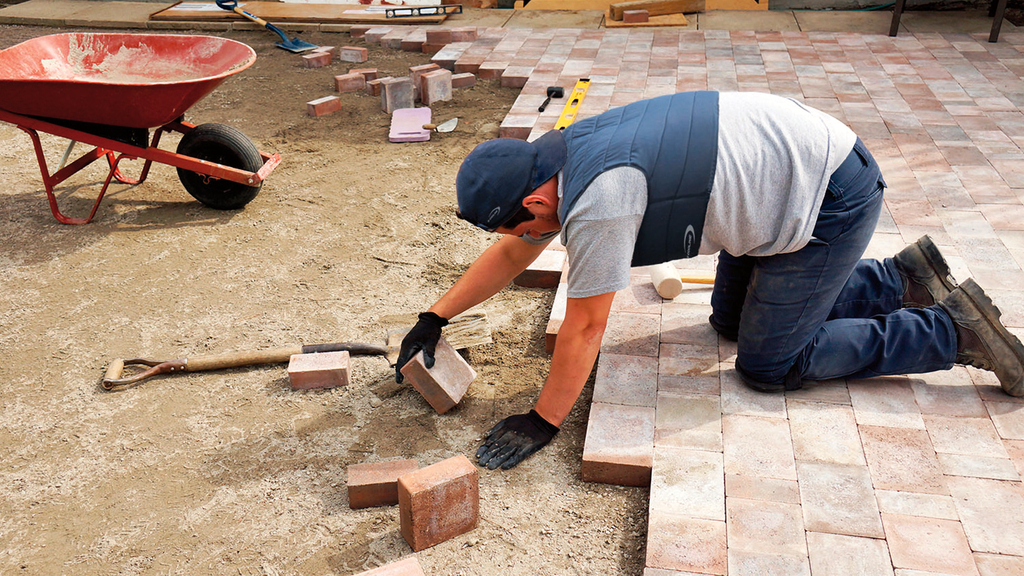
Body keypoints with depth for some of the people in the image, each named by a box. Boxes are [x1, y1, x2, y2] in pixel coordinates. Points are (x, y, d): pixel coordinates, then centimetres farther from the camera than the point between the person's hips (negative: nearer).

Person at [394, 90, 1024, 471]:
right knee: (732, 320, 20)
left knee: (768, 365, 0)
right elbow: (512, 255, 11)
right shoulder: (552, 161, -1)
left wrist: (542, 422, -11)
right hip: (798, 159, 9)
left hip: (832, 200, -9)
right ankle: (904, 276, 26)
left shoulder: (597, 198, -30)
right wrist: (434, 319, 11)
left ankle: (952, 330, 10)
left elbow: (584, 326, -22)